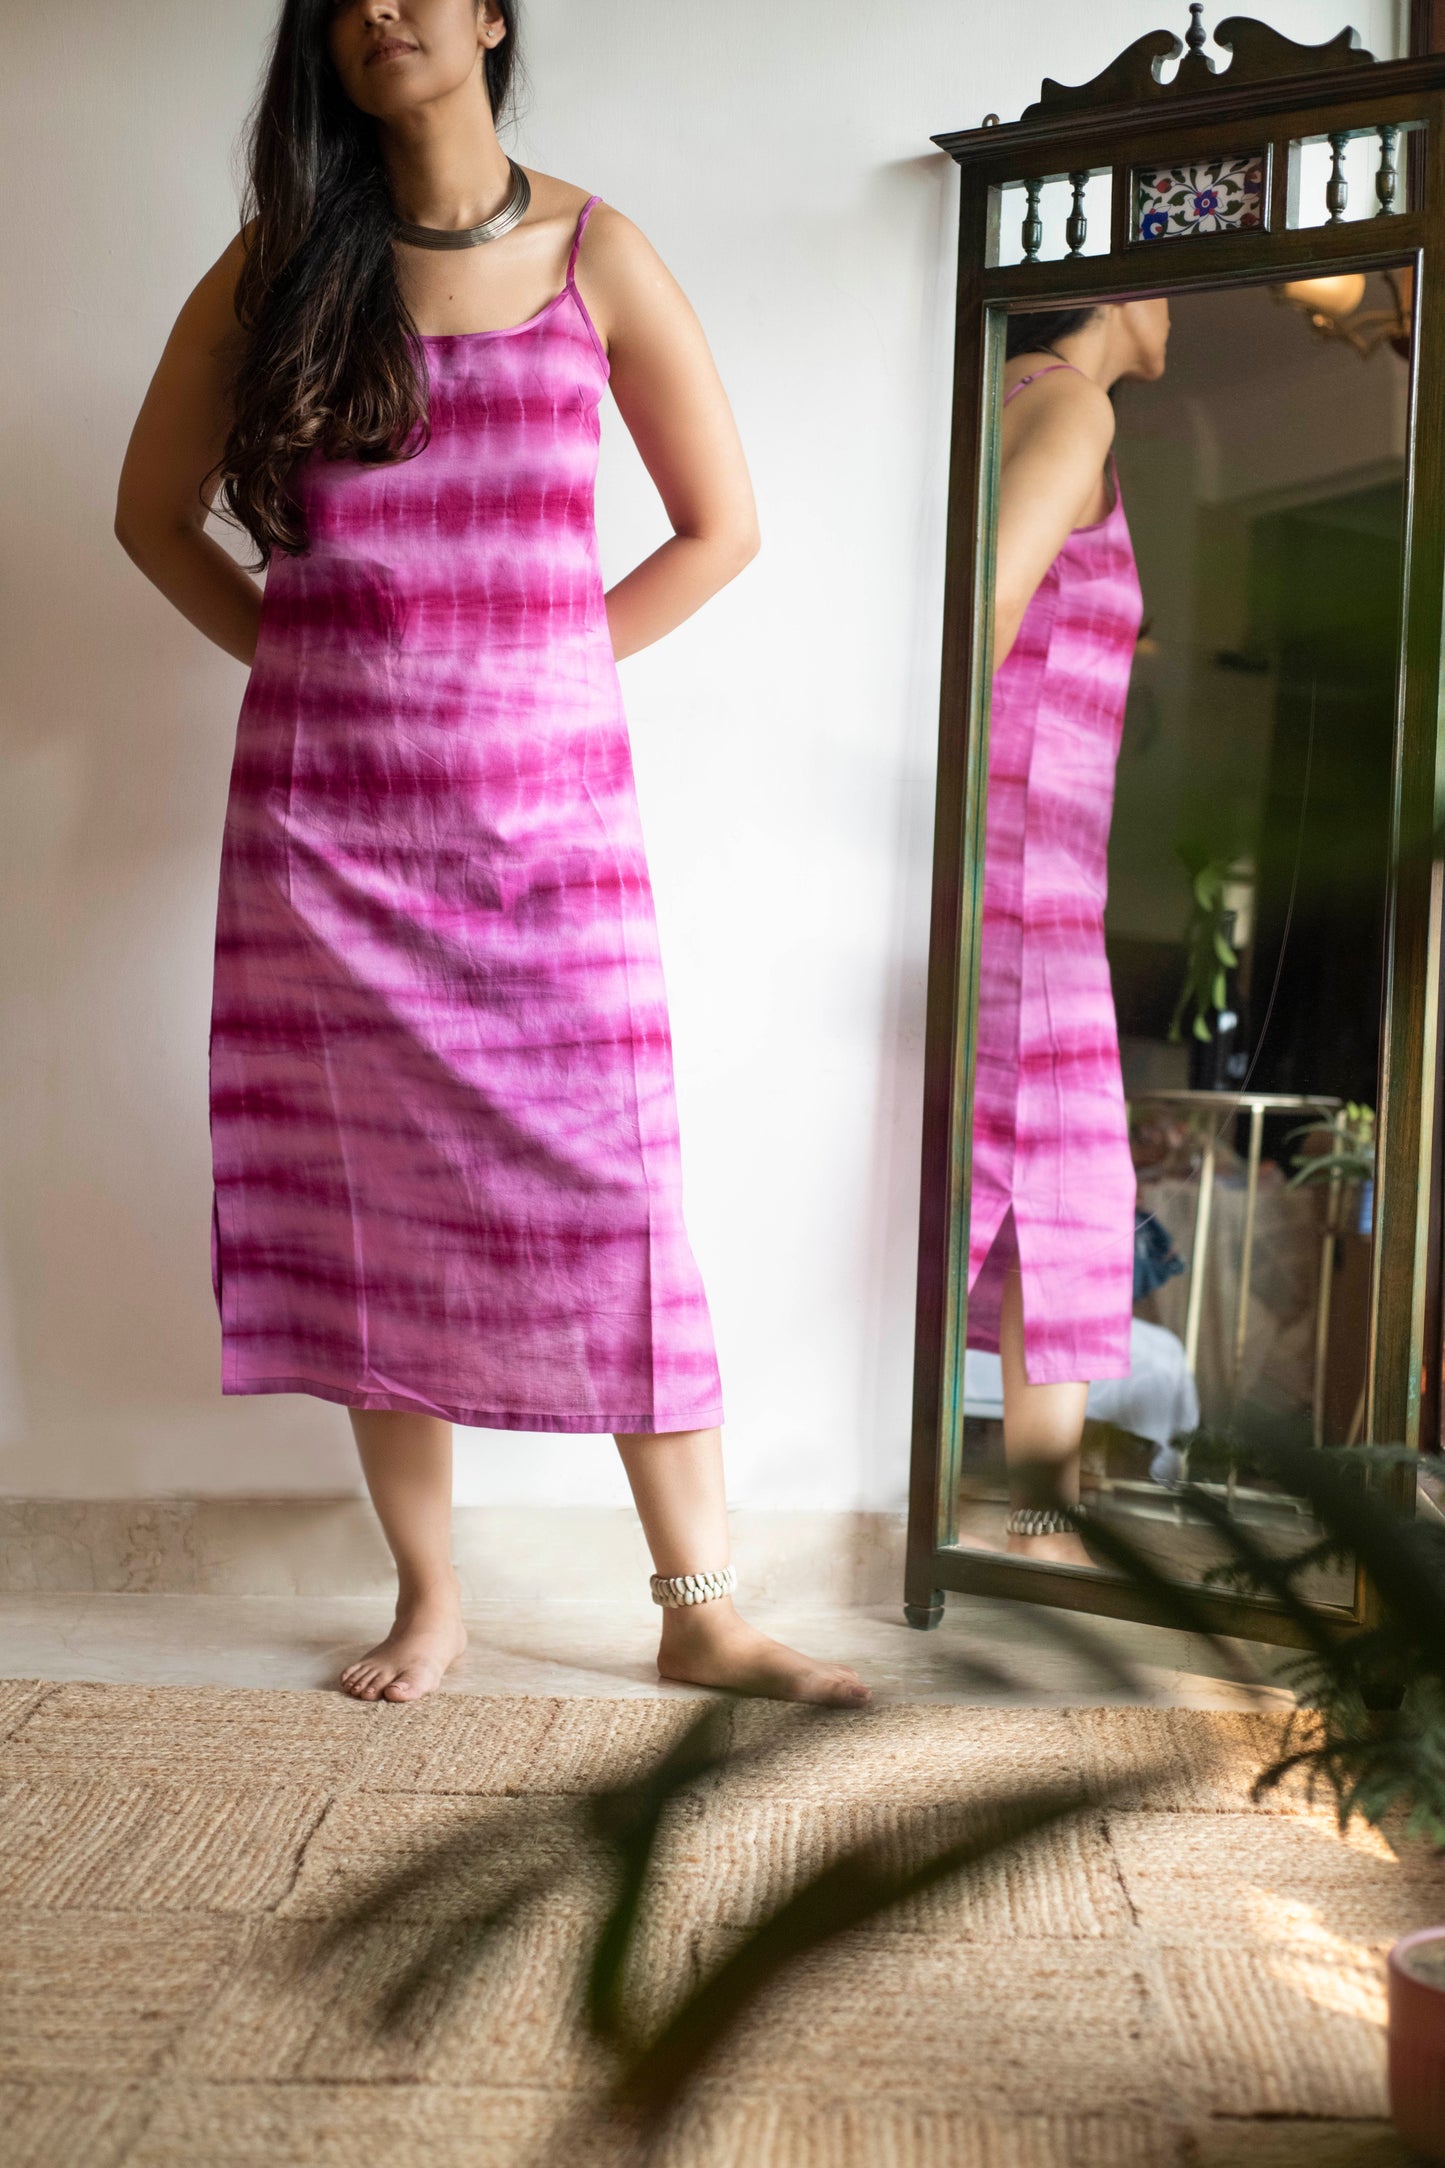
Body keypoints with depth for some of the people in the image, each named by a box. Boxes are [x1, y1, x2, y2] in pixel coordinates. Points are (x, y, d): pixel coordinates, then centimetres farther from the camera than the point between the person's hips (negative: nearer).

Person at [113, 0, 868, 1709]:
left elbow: (720, 525, 8)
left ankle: (699, 1611, 8)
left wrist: (548, 667, 3)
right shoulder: (280, 264, 7)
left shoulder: (594, 255, 5)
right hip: (328, 802, 2)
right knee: (371, 1198, 5)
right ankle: (427, 1596, 19)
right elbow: (156, 509, 15)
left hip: (546, 796, -1)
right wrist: (297, 656, 5)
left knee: (610, 1186, -3)